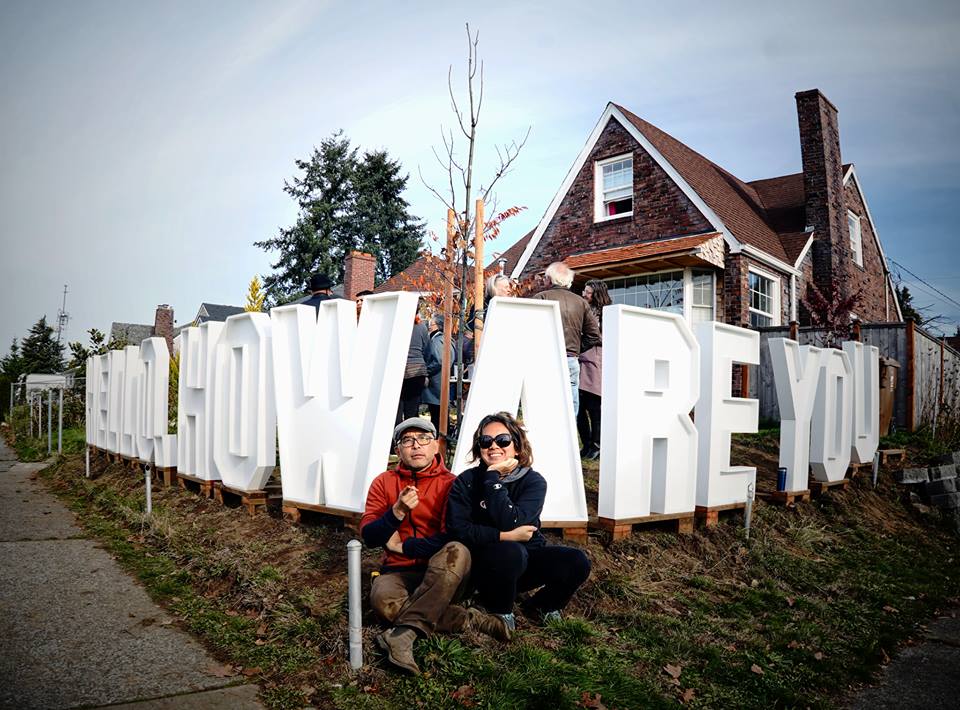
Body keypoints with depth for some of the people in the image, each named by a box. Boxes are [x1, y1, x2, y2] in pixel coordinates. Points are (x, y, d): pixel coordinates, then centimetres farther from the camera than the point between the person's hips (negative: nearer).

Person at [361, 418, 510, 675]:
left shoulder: (451, 484, -1)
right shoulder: (384, 482, 7)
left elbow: (455, 537, -12)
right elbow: (368, 536, -2)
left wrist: (404, 546, -10)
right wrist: (398, 511, -19)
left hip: (443, 576, -1)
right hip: (398, 573, 1)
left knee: (457, 553, -35)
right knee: (382, 599, -34)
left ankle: (404, 633, -34)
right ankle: (471, 620, -24)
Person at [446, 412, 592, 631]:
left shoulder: (533, 481, -9)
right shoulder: (466, 482, -9)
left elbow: (510, 523, -25)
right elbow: (457, 529, -20)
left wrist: (493, 478, -25)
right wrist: (505, 536, -23)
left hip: (526, 561, 3)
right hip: (484, 566, -2)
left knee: (577, 562, -22)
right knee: (511, 551, -36)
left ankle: (541, 606, 8)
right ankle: (499, 612, -6)